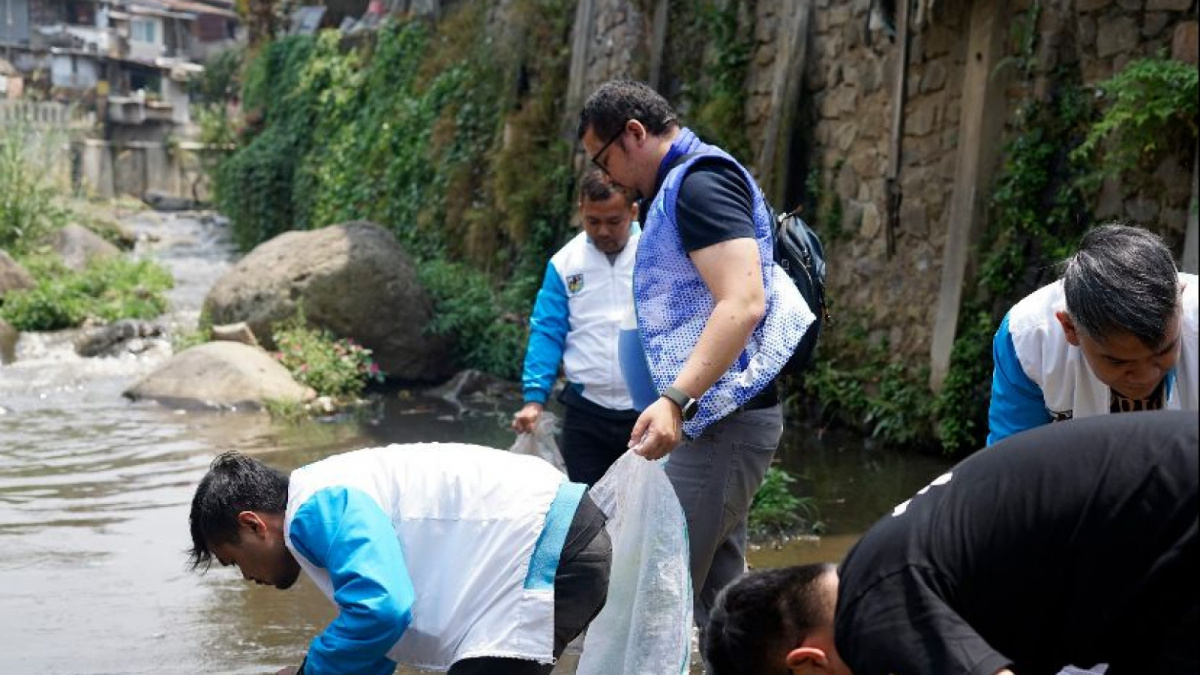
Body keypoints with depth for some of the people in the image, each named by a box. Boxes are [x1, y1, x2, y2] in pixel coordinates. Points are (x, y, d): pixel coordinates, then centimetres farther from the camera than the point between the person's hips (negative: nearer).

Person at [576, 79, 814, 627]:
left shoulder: (700, 181, -13)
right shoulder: (683, 188, 19)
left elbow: (744, 302, -25)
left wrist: (675, 400, -33)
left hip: (722, 419, -11)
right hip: (719, 418, 11)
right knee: (714, 594, 10)